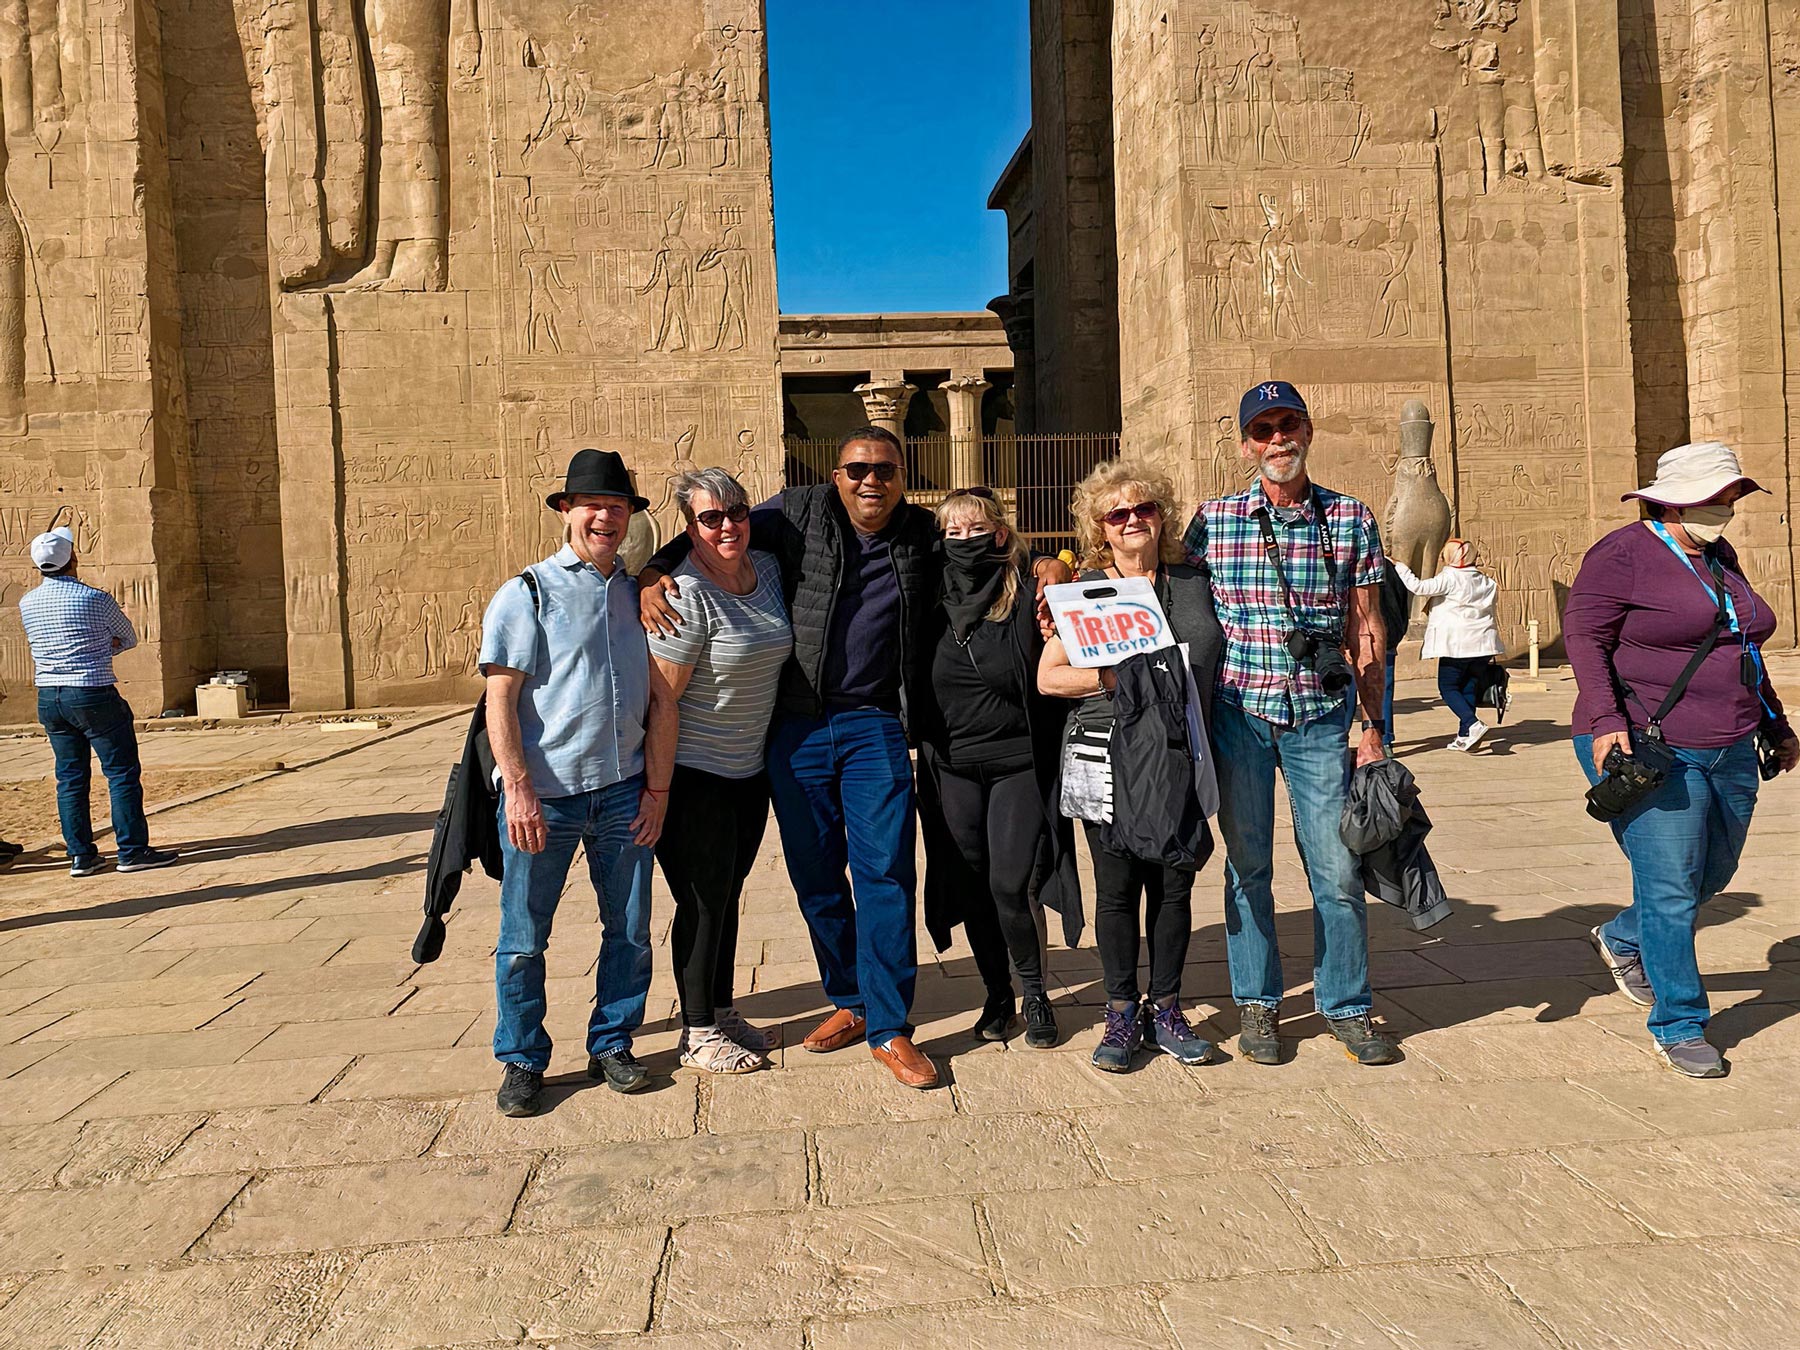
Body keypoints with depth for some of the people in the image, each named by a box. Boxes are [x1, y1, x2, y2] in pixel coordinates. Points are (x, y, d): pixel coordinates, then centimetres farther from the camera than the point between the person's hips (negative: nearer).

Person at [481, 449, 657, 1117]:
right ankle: (522, 1060, 23)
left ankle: (612, 1045, 27)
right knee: (524, 939, 6)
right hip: (543, 796, -4)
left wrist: (653, 786, 6)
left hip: (622, 792, 4)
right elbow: (500, 700, -7)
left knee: (630, 931, 9)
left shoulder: (637, 594, 12)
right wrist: (519, 788, -15)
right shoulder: (527, 594, -2)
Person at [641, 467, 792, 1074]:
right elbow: (663, 699, -21)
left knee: (728, 893, 18)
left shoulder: (767, 569, 2)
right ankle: (698, 1034, 19)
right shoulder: (685, 593, -20)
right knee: (702, 901, 3)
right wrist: (658, 790, -20)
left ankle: (724, 1011, 33)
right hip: (693, 773, -7)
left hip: (750, 768, 7)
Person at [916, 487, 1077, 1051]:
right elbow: (914, 681, 14)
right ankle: (997, 994, 26)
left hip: (1018, 763, -3)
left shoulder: (1029, 595, -5)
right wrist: (921, 741, 7)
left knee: (1010, 886, -7)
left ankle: (1035, 993, 17)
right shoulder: (935, 602, 4)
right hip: (953, 766, 3)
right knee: (971, 887, 7)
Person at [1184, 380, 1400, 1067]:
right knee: (1247, 863, 8)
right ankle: (1257, 1004, 23)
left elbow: (1365, 629, 6)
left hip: (1321, 716, 1)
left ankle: (1347, 1005, 21)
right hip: (1238, 713, 0)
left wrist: (1374, 725, 3)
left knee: (1337, 866, 3)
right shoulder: (1213, 521, 1)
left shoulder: (1351, 519, 4)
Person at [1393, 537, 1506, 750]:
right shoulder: (1486, 581, 14)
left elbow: (1419, 587, -19)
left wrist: (1399, 566, -7)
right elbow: (1490, 608, 20)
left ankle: (1473, 724, -15)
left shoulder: (1449, 579, -10)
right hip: (1482, 642, 7)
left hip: (1456, 644, -7)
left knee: (1448, 686, 2)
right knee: (1469, 688, 12)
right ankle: (1464, 736, 14)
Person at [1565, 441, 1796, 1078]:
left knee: (1713, 875, 17)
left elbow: (1743, 648, 25)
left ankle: (1622, 938, 41)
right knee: (1670, 888, -5)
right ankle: (1679, 1026, 9)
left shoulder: (1720, 558, 16)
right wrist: (1605, 722, -26)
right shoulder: (1624, 554, -9)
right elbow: (1584, 637, -16)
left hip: (1730, 752, 8)